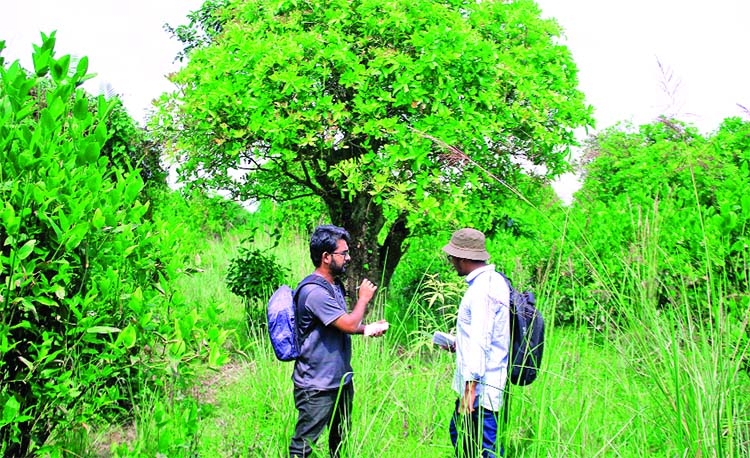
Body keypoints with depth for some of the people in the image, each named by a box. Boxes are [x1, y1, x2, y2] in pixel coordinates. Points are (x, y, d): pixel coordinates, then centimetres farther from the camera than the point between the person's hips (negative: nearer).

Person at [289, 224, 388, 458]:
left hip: (341, 379, 10)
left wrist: (366, 329, 0)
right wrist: (363, 298, -8)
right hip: (317, 386, -10)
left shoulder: (335, 285, 8)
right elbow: (349, 324, -25)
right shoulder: (314, 291, -24)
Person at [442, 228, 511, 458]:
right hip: (487, 385, 10)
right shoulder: (493, 281, 11)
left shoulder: (482, 289, -19)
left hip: (480, 388, -10)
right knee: (458, 432, 22)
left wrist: (469, 388, -24)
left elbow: (480, 342, -24)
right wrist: (458, 345, 20)